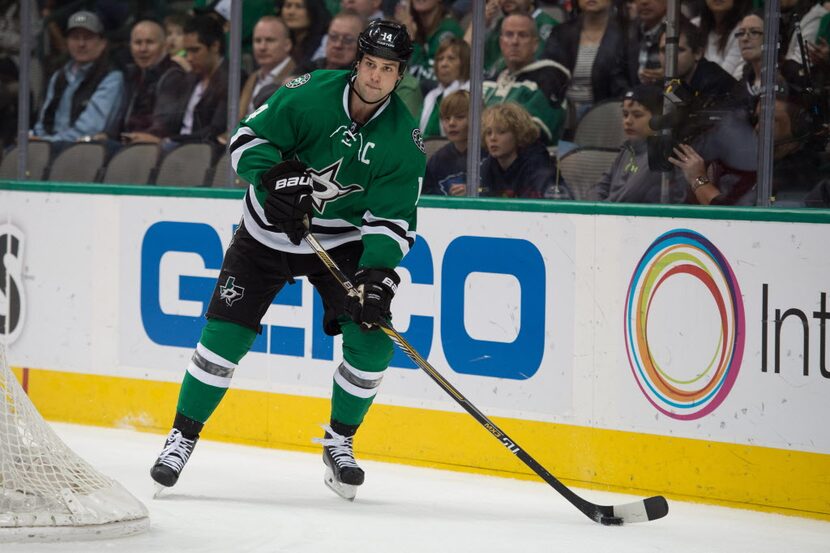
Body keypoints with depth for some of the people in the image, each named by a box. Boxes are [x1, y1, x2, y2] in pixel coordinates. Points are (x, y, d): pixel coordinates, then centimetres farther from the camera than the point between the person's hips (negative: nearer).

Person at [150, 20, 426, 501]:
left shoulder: (404, 140, -14)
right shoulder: (309, 95, -19)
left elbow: (394, 219, -14)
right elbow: (248, 140, -15)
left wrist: (379, 272, -30)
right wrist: (274, 177, -34)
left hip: (343, 240, 1)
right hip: (268, 235, -1)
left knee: (372, 339, -14)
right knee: (226, 333, -8)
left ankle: (340, 442, 8)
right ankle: (183, 437, 9)